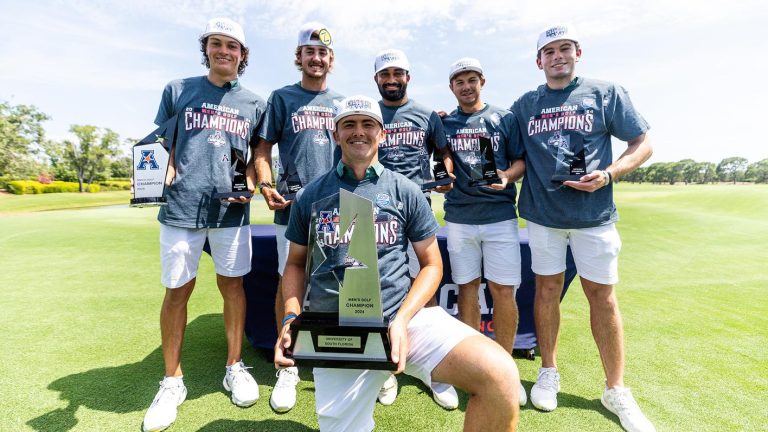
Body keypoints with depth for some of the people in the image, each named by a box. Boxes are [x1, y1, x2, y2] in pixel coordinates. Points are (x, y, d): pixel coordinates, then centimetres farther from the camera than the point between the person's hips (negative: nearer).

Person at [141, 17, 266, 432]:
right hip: (181, 207, 0)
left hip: (231, 209, 1)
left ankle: (235, 367, 24)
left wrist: (251, 182, -3)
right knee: (177, 290, 4)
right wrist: (163, 171, -8)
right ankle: (172, 381, 21)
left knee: (232, 285, 6)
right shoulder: (178, 90, 12)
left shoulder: (253, 103, 13)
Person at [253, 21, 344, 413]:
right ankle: (288, 367, 16)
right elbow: (263, 149, 5)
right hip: (292, 206, -2)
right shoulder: (282, 98, 10)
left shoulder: (342, 102, 18)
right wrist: (265, 185, -12)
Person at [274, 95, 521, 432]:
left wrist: (401, 321, -9)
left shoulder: (406, 191, 7)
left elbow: (431, 265, 7)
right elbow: (295, 263, 18)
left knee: (500, 374, -22)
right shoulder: (310, 196, 11)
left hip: (405, 317, -1)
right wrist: (291, 319, 1)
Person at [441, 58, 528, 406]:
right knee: (467, 288, 6)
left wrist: (507, 176, -13)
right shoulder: (443, 123, 12)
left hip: (500, 215, -1)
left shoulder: (505, 118, 8)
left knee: (504, 291, -3)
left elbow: (522, 160, 6)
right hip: (459, 217, 1)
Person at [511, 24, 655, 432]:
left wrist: (607, 175, -14)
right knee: (547, 289, 8)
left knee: (602, 296, 2)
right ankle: (548, 372, 25)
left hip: (594, 213, -1)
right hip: (542, 213, 2)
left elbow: (642, 144, 3)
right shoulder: (525, 105, 9)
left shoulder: (606, 93, 4)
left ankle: (616, 390, 19)